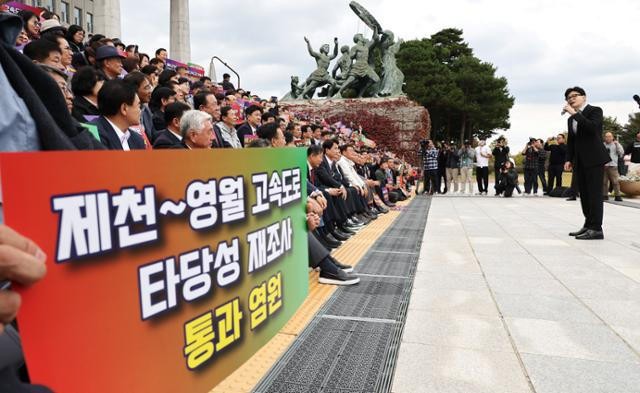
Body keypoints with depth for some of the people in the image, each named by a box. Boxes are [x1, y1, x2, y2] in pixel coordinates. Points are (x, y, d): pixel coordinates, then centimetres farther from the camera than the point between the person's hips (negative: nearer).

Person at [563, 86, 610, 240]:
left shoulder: (595, 111, -2)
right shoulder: (571, 119, 18)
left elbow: (592, 127, -22)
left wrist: (575, 113, -19)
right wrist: (569, 159, 9)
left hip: (594, 159, -7)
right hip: (580, 161, 7)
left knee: (594, 193, -10)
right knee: (584, 195, 8)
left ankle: (596, 229, -9)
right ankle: (588, 225, 14)